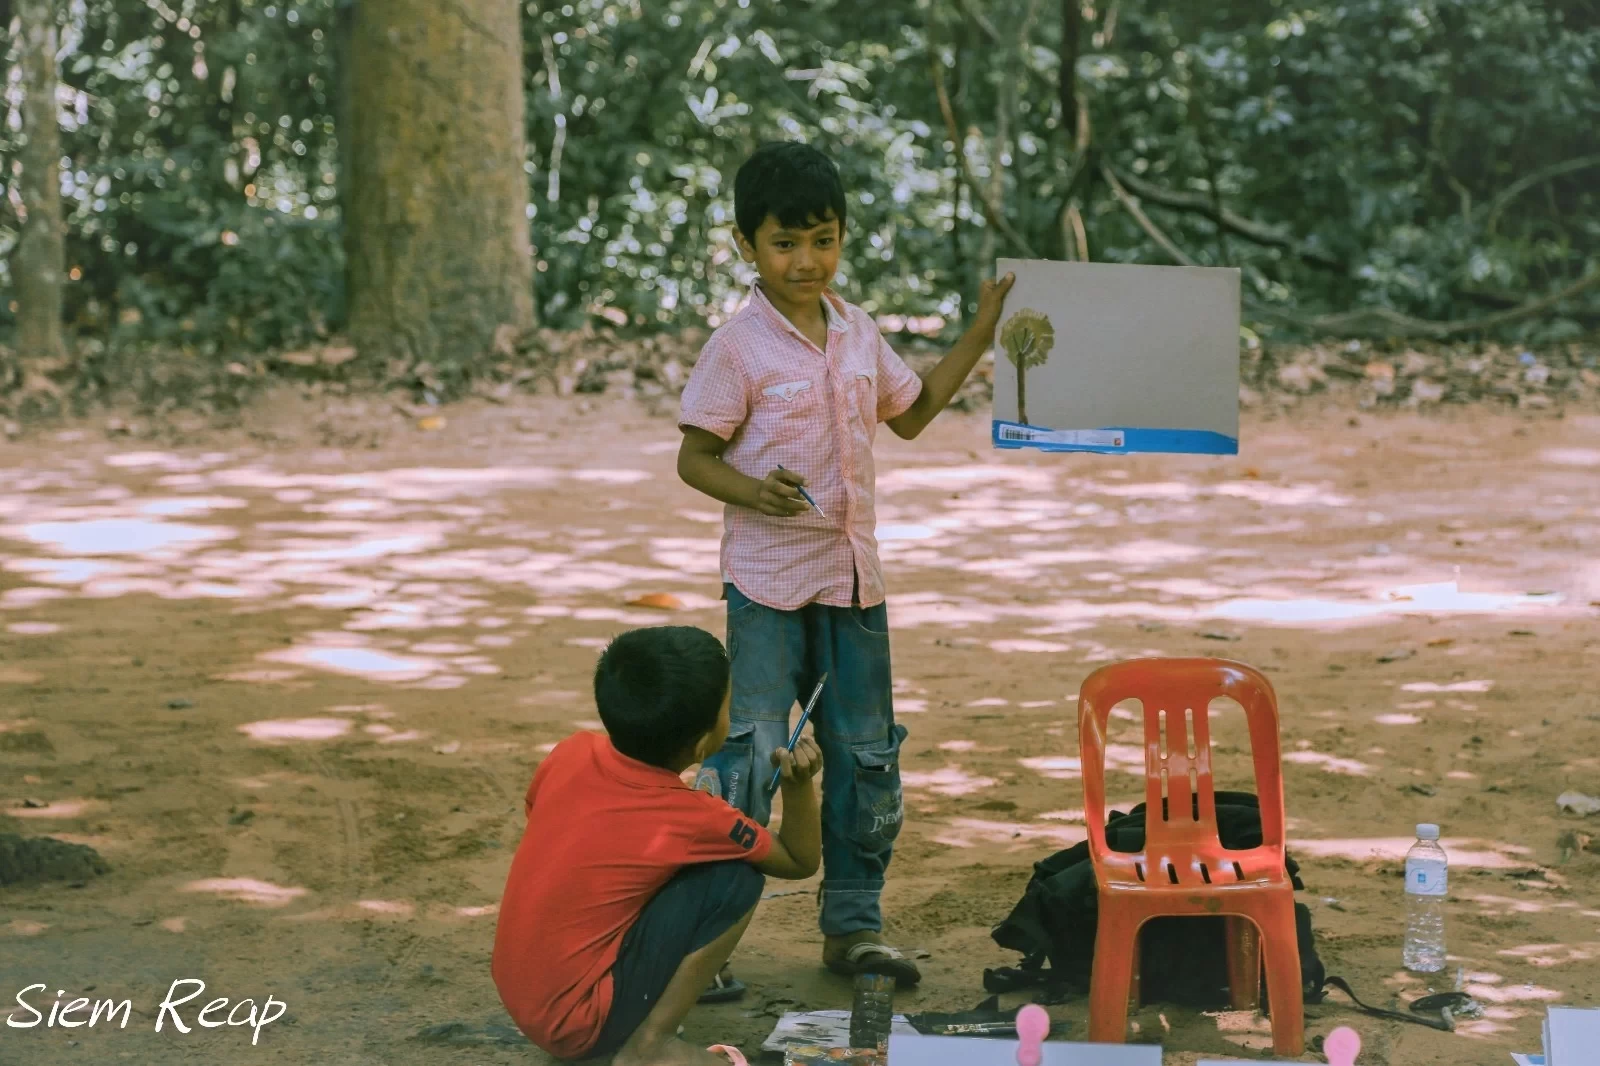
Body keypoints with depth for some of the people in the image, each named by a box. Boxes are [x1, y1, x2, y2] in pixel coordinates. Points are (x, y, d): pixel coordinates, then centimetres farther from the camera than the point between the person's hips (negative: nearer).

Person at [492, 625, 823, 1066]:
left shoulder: (572, 753, -2)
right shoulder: (693, 818, -14)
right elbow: (801, 861, 4)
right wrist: (800, 782, -6)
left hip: (520, 1000, 7)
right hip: (576, 1021, -7)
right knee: (736, 879, -9)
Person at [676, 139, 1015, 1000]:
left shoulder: (857, 333, 8)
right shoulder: (737, 347, -10)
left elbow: (911, 413, 24)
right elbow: (693, 458, -8)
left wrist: (981, 333, 19)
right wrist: (754, 492, -27)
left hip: (853, 575, 6)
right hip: (768, 580, -6)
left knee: (868, 756, 11)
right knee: (752, 758, -7)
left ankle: (852, 923, 23)